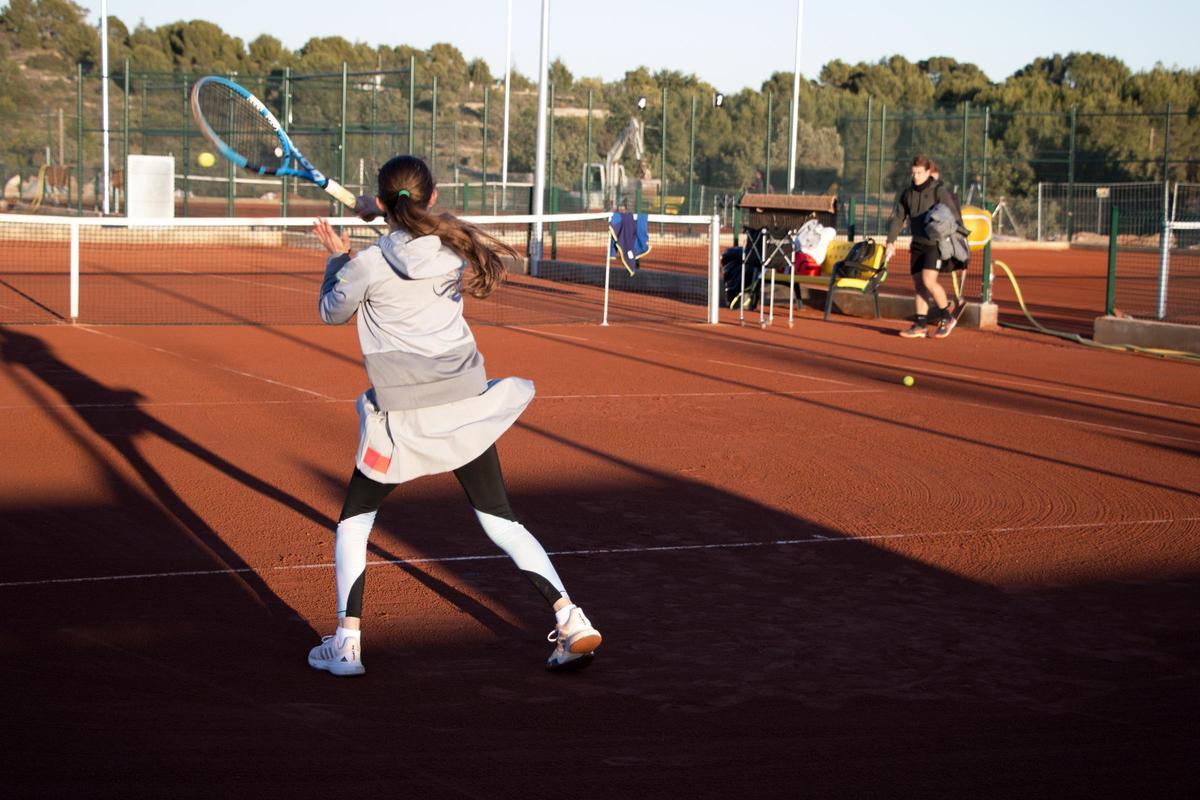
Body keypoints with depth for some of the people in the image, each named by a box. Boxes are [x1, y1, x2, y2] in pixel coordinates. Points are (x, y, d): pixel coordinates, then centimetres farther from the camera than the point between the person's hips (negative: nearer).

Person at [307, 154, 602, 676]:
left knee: (354, 520, 15)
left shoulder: (366, 265, -10)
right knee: (500, 519, 13)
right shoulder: (457, 247, 1)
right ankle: (572, 622, 5)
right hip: (466, 407, 3)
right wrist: (382, 215, 26)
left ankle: (346, 644, 9)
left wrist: (337, 257, 24)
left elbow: (331, 312, 11)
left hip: (403, 418, -3)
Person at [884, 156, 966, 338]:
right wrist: (890, 241, 5)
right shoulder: (908, 193, 7)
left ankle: (947, 315, 1)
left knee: (928, 280, -18)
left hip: (937, 244, -6)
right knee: (918, 284, 5)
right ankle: (921, 325, 10)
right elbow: (897, 218, 14)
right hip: (918, 244, 6)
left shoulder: (940, 192, -11)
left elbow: (953, 217, -15)